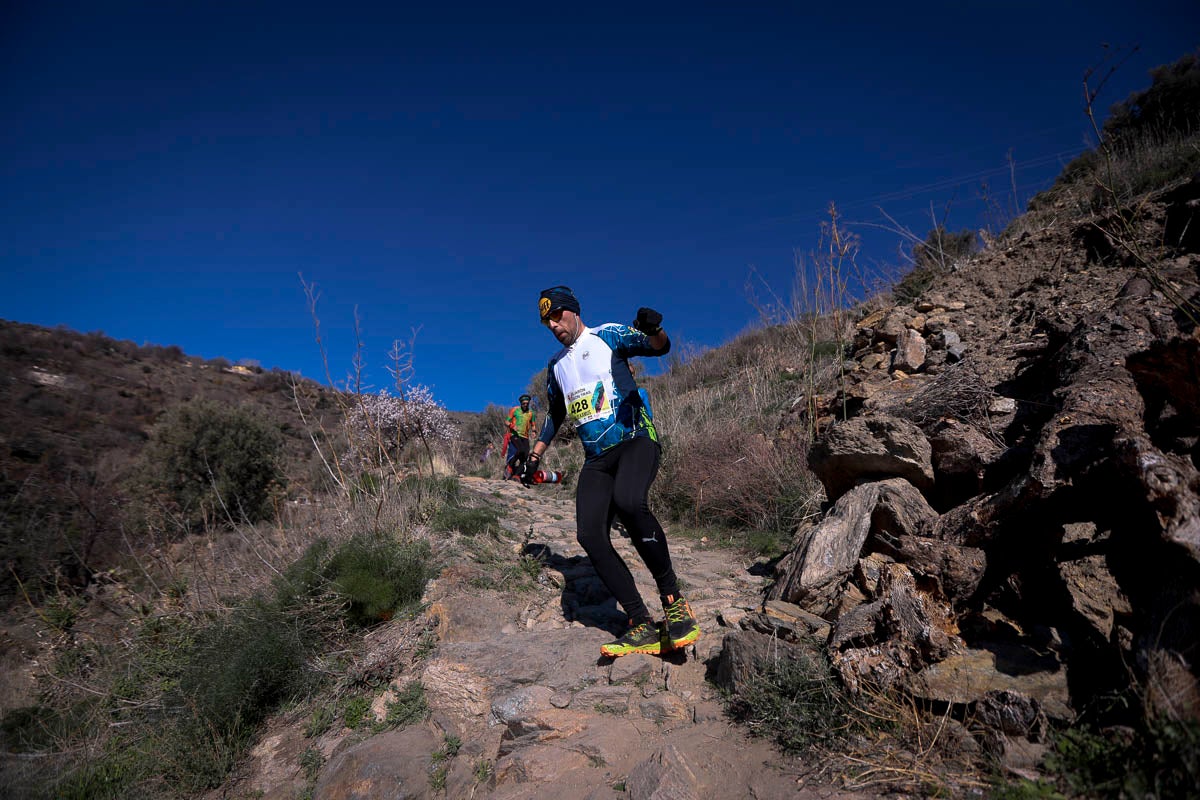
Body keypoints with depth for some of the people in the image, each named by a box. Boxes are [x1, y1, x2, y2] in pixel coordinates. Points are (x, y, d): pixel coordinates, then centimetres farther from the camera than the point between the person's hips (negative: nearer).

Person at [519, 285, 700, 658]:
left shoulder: (607, 335, 5)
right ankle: (643, 627, -11)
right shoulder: (556, 366, 21)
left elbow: (659, 347, -9)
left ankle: (673, 599, -21)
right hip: (596, 458, 6)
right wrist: (534, 457, 31)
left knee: (628, 503, -36)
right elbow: (555, 416, 34)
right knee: (590, 536, -16)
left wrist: (654, 330, -32)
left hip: (636, 440, -6)